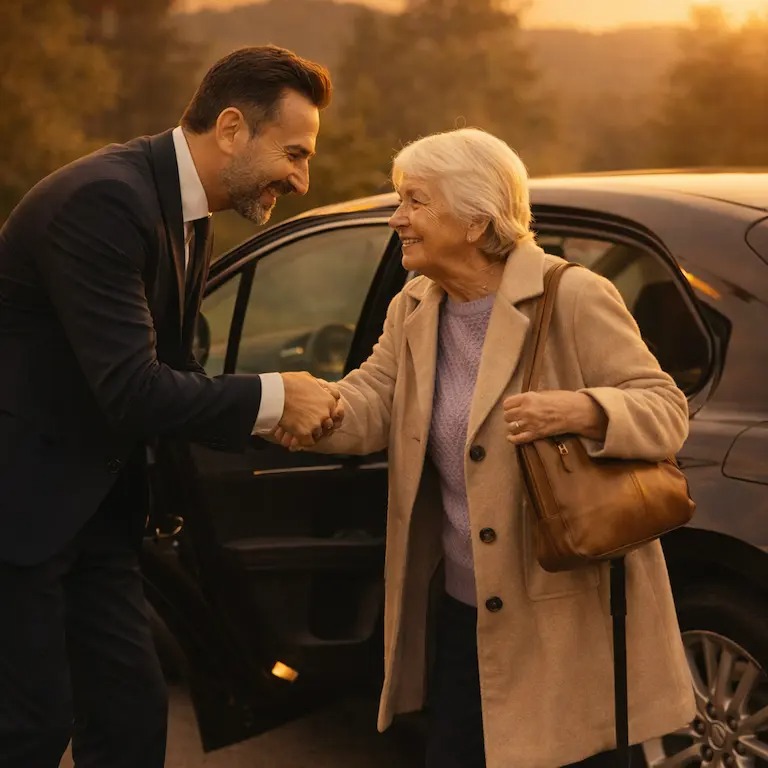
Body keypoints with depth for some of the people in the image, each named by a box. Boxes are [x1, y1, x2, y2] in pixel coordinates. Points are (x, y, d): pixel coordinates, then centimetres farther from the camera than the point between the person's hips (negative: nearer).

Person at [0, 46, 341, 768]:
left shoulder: (186, 213, 7)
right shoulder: (104, 199, -23)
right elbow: (132, 392, -28)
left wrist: (274, 410, -4)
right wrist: (271, 398, -17)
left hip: (94, 502, 9)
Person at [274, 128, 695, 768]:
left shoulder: (575, 298, -14)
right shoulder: (413, 309, 7)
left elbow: (666, 410, -14)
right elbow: (369, 402, -2)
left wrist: (583, 410, -33)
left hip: (570, 615, -6)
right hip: (460, 613, 7)